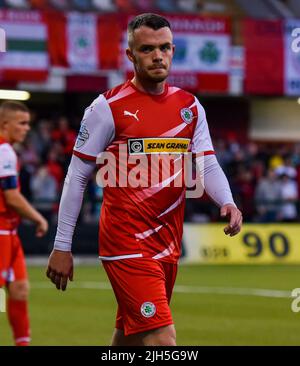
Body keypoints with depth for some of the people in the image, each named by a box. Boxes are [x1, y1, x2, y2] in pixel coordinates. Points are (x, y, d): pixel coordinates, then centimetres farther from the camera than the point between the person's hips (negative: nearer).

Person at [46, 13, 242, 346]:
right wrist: (62, 246, -3)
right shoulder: (109, 107, -5)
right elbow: (77, 177, -2)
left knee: (130, 336, 16)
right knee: (162, 341, -16)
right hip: (126, 245, -6)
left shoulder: (190, 106, 10)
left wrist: (227, 202, -14)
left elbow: (207, 165, 8)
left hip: (168, 245, 6)